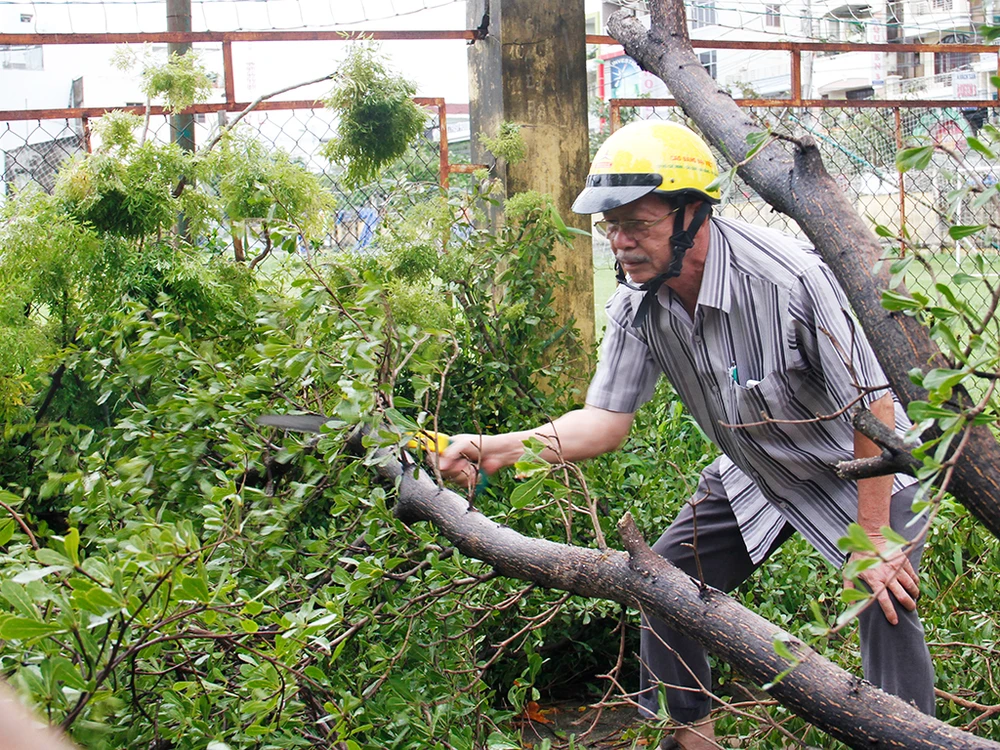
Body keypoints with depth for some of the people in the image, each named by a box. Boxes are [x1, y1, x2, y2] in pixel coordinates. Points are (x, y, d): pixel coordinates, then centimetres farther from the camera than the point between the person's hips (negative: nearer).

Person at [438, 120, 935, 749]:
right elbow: (606, 420, -14)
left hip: (862, 469, -5)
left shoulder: (788, 278, -35)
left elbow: (874, 407, -28)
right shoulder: (638, 303, -16)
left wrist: (874, 540, -23)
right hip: (753, 474, 6)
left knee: (890, 610, -19)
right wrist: (496, 449, -29)